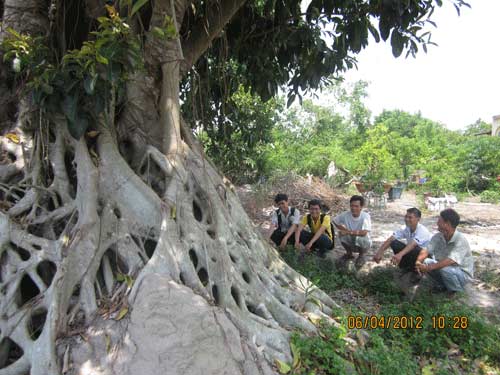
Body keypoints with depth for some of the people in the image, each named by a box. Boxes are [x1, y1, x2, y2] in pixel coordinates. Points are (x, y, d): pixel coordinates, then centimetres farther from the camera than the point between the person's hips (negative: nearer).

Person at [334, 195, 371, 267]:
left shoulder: (365, 216, -24)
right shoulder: (346, 214, -16)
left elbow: (364, 232, -36)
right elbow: (335, 221, 0)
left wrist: (348, 232, -36)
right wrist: (346, 230, -14)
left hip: (364, 243, -3)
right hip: (351, 243, 3)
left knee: (361, 238, -34)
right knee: (342, 234, -24)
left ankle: (361, 256, 0)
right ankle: (349, 253, 7)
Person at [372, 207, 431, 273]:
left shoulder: (423, 231, -28)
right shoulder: (405, 229, -11)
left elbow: (413, 244, -46)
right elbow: (391, 239, -23)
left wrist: (400, 254, -62)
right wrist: (380, 252, -38)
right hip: (411, 253, 6)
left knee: (415, 249, -38)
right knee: (394, 243, -16)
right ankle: (406, 268, -4)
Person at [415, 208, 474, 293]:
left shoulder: (460, 240, -28)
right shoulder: (438, 237, -8)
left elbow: (449, 261, -39)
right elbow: (426, 250, -16)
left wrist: (428, 268, -45)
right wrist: (418, 261, -37)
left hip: (463, 274, -6)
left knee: (444, 269, -34)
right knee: (426, 262, -15)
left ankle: (457, 291, -3)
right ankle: (441, 286, 8)